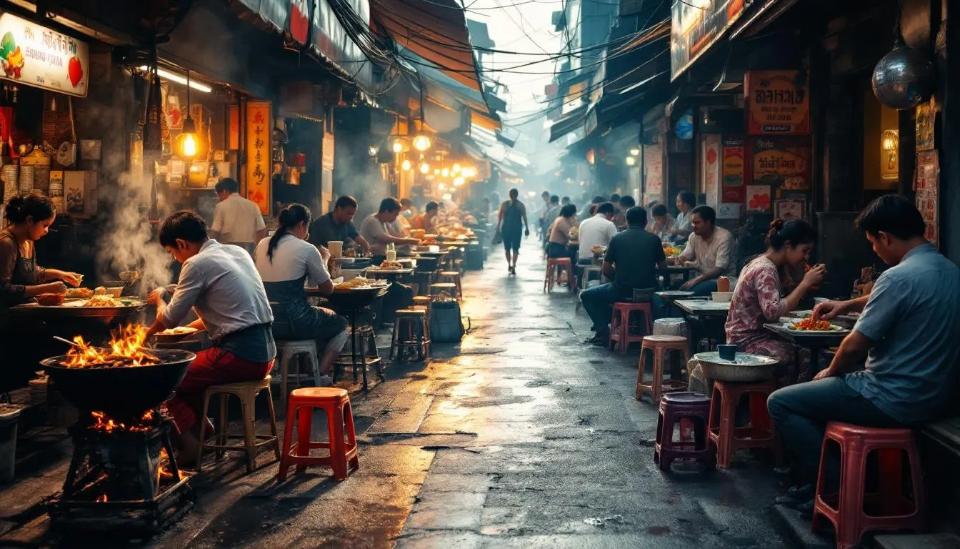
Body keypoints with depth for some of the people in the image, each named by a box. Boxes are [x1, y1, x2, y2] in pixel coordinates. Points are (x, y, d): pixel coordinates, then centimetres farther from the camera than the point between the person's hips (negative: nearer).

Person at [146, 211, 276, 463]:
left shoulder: (198, 264, -10)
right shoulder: (237, 252, 15)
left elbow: (169, 320, -5)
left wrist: (159, 299, 16)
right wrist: (191, 326, 25)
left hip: (240, 357, -9)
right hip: (264, 352, 9)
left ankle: (189, 443, 2)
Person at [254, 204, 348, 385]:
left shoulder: (262, 245, 8)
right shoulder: (307, 249, -9)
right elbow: (327, 289, 0)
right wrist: (324, 260, 16)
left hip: (265, 323, 7)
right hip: (292, 322, -7)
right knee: (341, 324, 20)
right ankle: (321, 375, 9)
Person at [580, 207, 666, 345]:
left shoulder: (617, 239, -1)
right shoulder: (654, 239, 3)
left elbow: (606, 270, 2)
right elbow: (663, 266, 11)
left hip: (622, 291, -3)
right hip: (647, 291, 3)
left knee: (586, 296, 17)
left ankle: (603, 332, 7)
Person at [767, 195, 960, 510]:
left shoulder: (900, 277, -24)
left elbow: (855, 346, -18)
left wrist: (830, 373, 1)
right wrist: (847, 305, 26)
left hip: (896, 401, -10)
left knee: (781, 402, -1)